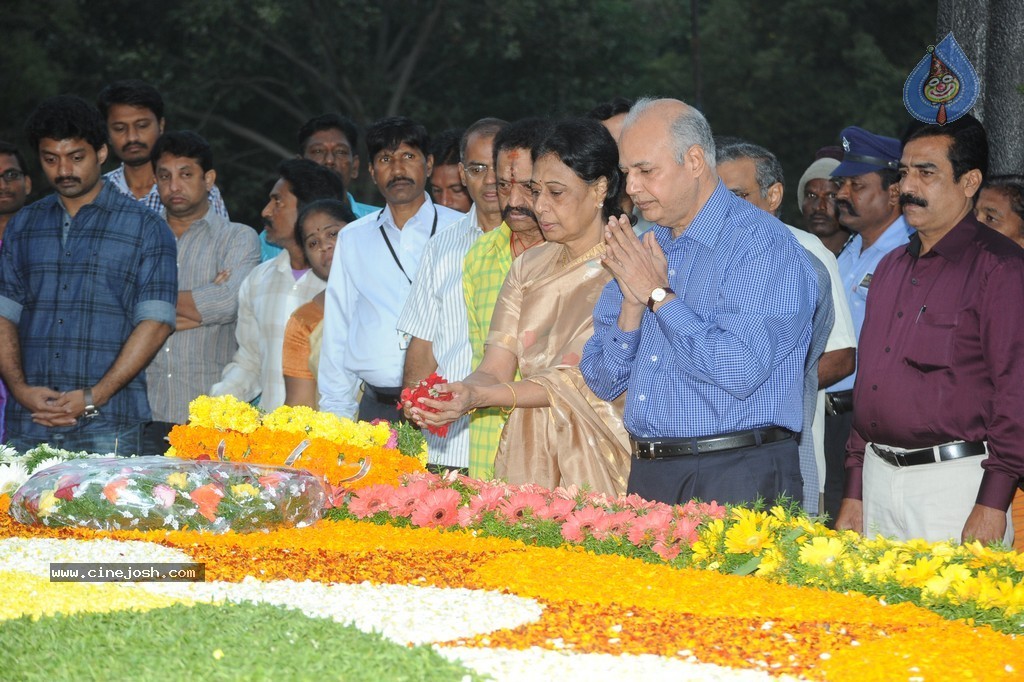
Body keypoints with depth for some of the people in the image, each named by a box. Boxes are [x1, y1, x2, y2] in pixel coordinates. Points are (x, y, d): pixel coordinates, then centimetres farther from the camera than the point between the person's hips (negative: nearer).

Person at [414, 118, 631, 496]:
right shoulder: (529, 267, 12)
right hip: (527, 457, 5)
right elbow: (495, 370, 5)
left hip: (598, 463, -5)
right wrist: (460, 391, -17)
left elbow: (579, 382, -17)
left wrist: (478, 397, -25)